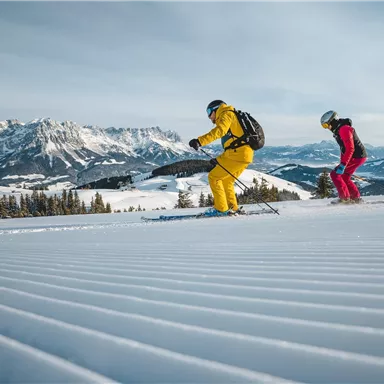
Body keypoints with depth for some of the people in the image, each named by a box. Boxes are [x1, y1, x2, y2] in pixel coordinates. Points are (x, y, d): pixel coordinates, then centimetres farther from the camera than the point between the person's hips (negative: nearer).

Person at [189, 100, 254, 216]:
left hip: (238, 154, -10)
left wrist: (200, 141, -33)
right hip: (245, 154, 10)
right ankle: (232, 208, 21)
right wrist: (219, 160, 31)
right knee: (226, 180, 21)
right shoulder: (233, 119, 30)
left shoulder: (226, 114, -1)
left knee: (213, 177, -4)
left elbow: (219, 131, -23)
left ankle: (221, 209, -5)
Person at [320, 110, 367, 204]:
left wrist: (342, 165, -29)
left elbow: (350, 149, -26)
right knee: (344, 178, 17)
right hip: (358, 157, 10)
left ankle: (345, 198, -9)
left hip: (357, 157, -10)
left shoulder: (344, 129, -19)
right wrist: (342, 163, 24)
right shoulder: (338, 130, 14)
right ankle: (356, 198, 20)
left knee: (335, 174, -9)